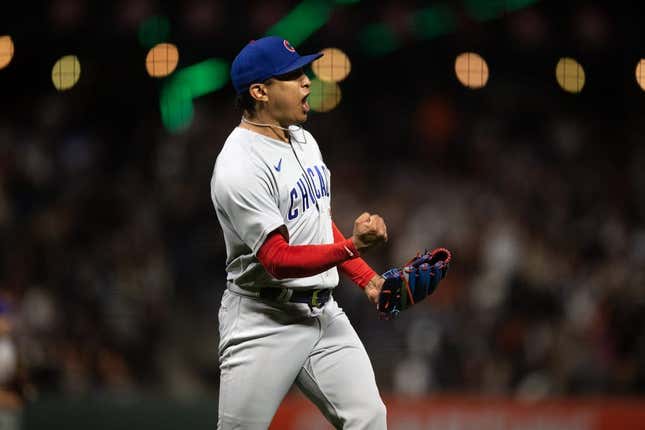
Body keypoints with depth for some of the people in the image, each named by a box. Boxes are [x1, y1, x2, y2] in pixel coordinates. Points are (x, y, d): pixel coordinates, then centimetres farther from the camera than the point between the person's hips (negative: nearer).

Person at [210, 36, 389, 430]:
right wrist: (353, 247, -33)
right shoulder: (239, 168, -19)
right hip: (264, 323, -8)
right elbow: (278, 260, -24)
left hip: (324, 313, 8)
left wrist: (366, 277, 11)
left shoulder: (303, 140, 11)